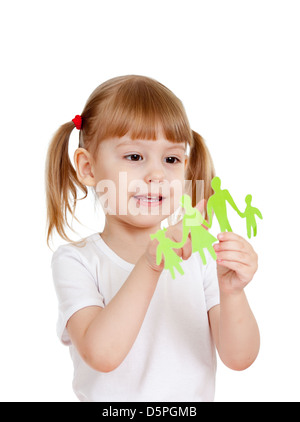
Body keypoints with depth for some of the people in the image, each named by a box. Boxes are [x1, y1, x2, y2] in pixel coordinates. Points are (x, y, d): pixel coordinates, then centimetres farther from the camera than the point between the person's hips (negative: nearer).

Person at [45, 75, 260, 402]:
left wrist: (231, 292, -26)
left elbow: (239, 359, -10)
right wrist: (149, 267, -33)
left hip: (197, 397, 2)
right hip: (110, 399, -1)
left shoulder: (199, 254, -5)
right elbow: (101, 354, -23)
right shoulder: (75, 262, -10)